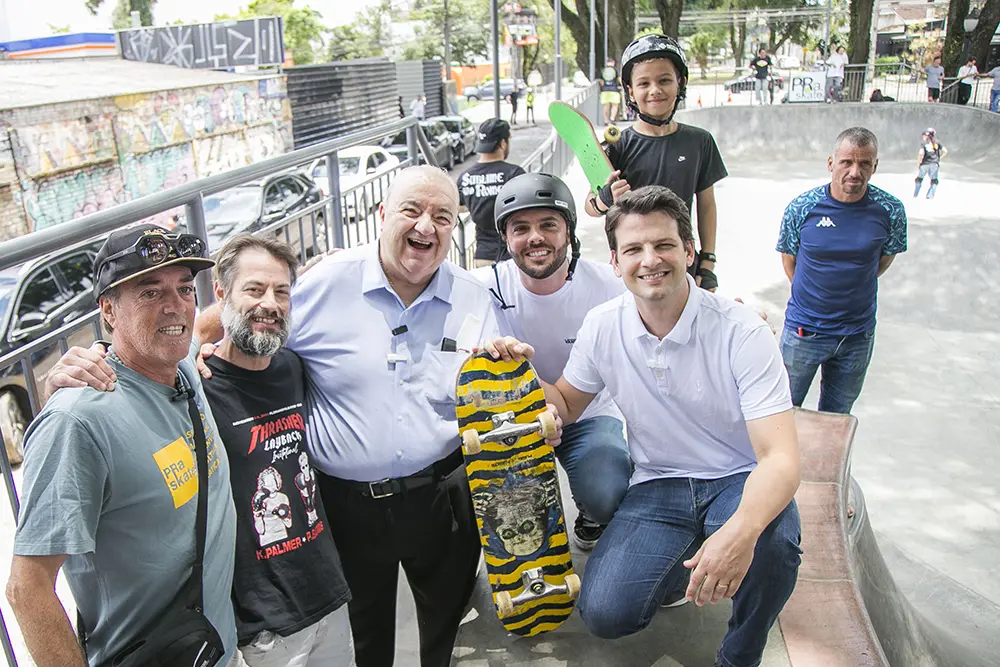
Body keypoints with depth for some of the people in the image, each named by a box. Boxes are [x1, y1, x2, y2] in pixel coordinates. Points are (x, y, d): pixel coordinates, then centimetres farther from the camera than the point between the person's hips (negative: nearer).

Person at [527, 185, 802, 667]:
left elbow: (780, 457, -24)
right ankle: (683, 566, 16)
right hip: (657, 487, 2)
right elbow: (565, 407, 9)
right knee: (605, 613, -18)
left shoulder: (742, 332, -18)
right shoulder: (603, 327, -6)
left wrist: (741, 529, -46)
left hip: (739, 480, -2)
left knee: (772, 541, -36)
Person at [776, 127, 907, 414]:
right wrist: (815, 294, 1)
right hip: (804, 330, -1)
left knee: (836, 416, 18)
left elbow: (884, 260, 8)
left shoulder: (890, 211, -10)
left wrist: (851, 291, 6)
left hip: (858, 335, 1)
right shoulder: (801, 207, -12)